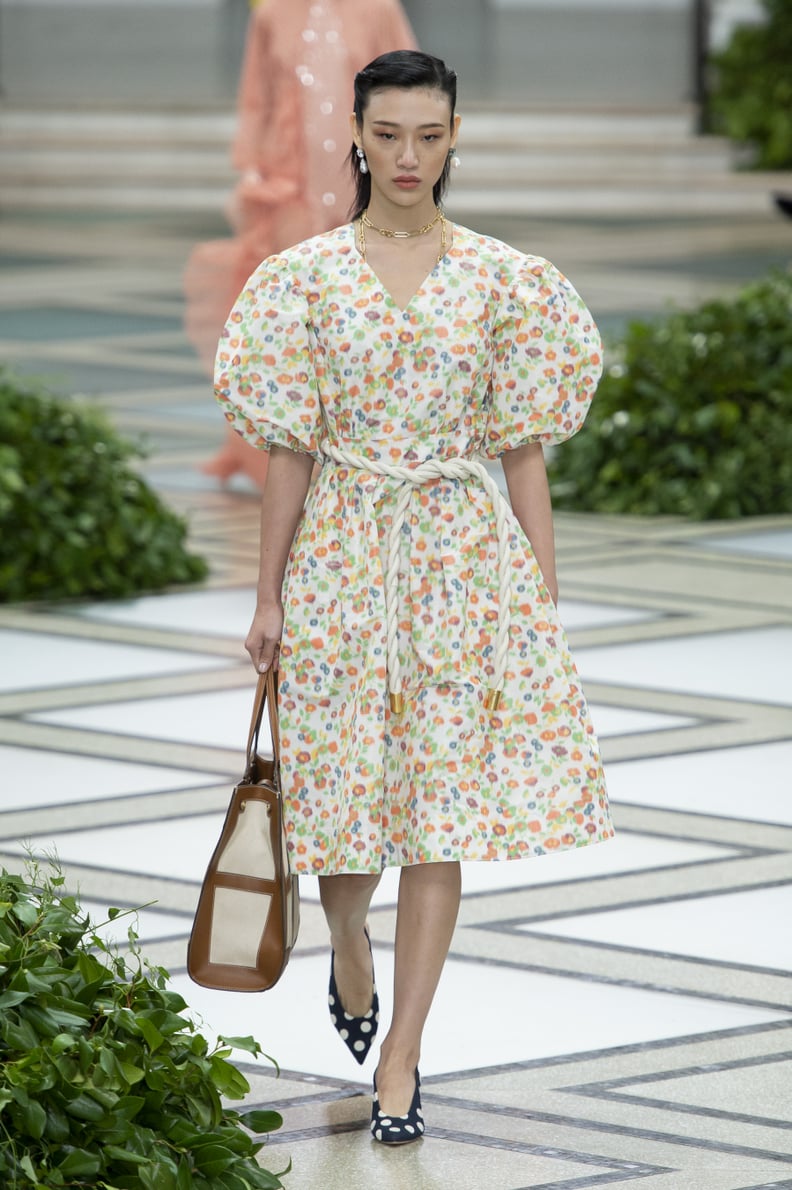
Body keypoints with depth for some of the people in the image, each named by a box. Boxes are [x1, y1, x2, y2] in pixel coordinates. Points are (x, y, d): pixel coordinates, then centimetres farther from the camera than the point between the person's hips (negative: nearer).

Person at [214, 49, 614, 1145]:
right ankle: (349, 943, 39)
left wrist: (545, 592, 1)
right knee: (342, 782, 4)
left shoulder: (499, 279, 2)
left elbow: (524, 448, 4)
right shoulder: (309, 277, 0)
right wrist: (269, 597, 0)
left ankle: (401, 1053, 3)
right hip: (342, 550, 0)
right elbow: (290, 448, 1)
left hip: (463, 552, 0)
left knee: (443, 801, -3)